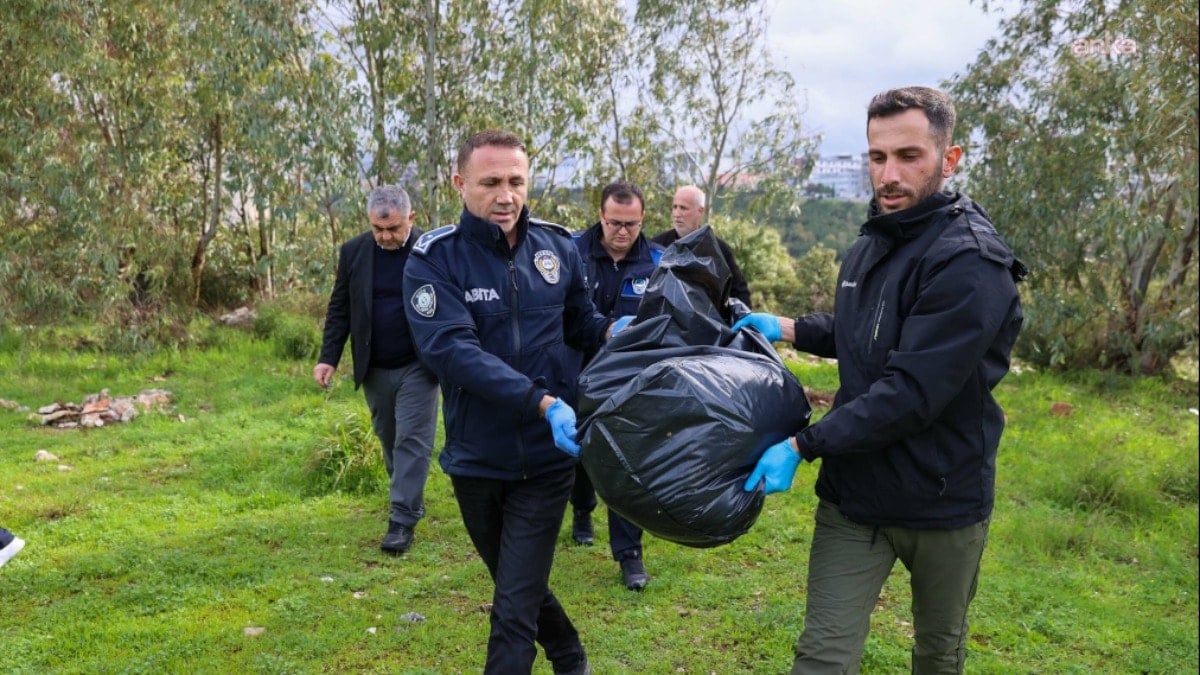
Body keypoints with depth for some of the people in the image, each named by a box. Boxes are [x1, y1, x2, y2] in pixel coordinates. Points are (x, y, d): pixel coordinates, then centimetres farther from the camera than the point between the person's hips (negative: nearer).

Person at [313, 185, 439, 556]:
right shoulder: (353, 251, -1)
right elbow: (339, 309, 4)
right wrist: (328, 358, -4)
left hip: (418, 365, -4)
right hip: (375, 369, 4)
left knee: (412, 440, -4)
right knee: (389, 439, 16)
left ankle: (403, 520, 0)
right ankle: (409, 497, 35)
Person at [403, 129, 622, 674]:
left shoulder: (557, 246, -3)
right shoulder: (434, 260, -12)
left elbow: (579, 324, 11)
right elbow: (451, 349, -25)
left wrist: (614, 330, -13)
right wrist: (543, 402, -34)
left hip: (545, 457, 0)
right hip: (476, 459, 1)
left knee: (514, 609, 0)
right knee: (520, 586, 22)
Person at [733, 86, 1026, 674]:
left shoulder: (971, 263, -22)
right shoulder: (871, 245, 5)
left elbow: (911, 393, -28)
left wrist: (802, 445, -24)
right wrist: (785, 328, 8)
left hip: (942, 498, -5)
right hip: (853, 492, 5)